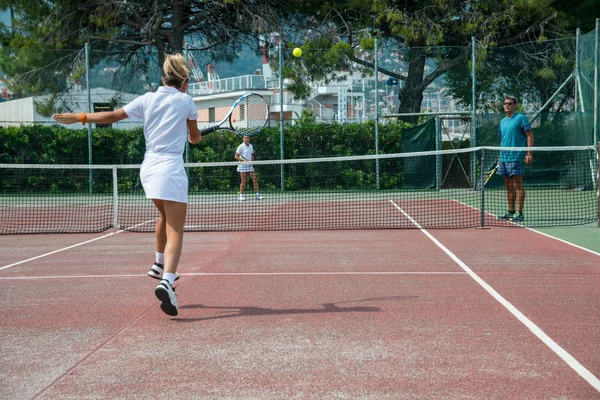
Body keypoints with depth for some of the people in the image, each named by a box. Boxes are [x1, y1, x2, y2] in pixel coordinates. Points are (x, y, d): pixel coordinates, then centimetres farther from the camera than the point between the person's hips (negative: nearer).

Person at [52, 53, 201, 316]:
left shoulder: (147, 100, 8)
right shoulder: (185, 101, 1)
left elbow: (111, 116, 7)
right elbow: (195, 137, 13)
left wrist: (79, 117, 18)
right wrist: (192, 136, 37)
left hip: (149, 168, 5)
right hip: (171, 169, -5)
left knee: (165, 217, 30)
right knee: (175, 231, -10)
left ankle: (160, 265, 40)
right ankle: (166, 281, -30)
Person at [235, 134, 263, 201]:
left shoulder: (251, 146, 9)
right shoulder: (241, 146, -7)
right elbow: (236, 156, -8)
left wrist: (252, 161, 1)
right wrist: (243, 160, -20)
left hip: (250, 165, 5)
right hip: (243, 165, -5)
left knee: (255, 180, -2)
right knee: (243, 181, -3)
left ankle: (257, 195, 1)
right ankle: (241, 196, 6)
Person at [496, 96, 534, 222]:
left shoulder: (520, 118, -5)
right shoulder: (503, 121, 18)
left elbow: (529, 136, -9)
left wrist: (529, 153, -17)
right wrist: (500, 157, 19)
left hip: (516, 157, -8)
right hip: (504, 158, 8)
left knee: (518, 185, -8)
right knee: (508, 186, 10)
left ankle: (520, 213, -8)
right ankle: (510, 212, 16)